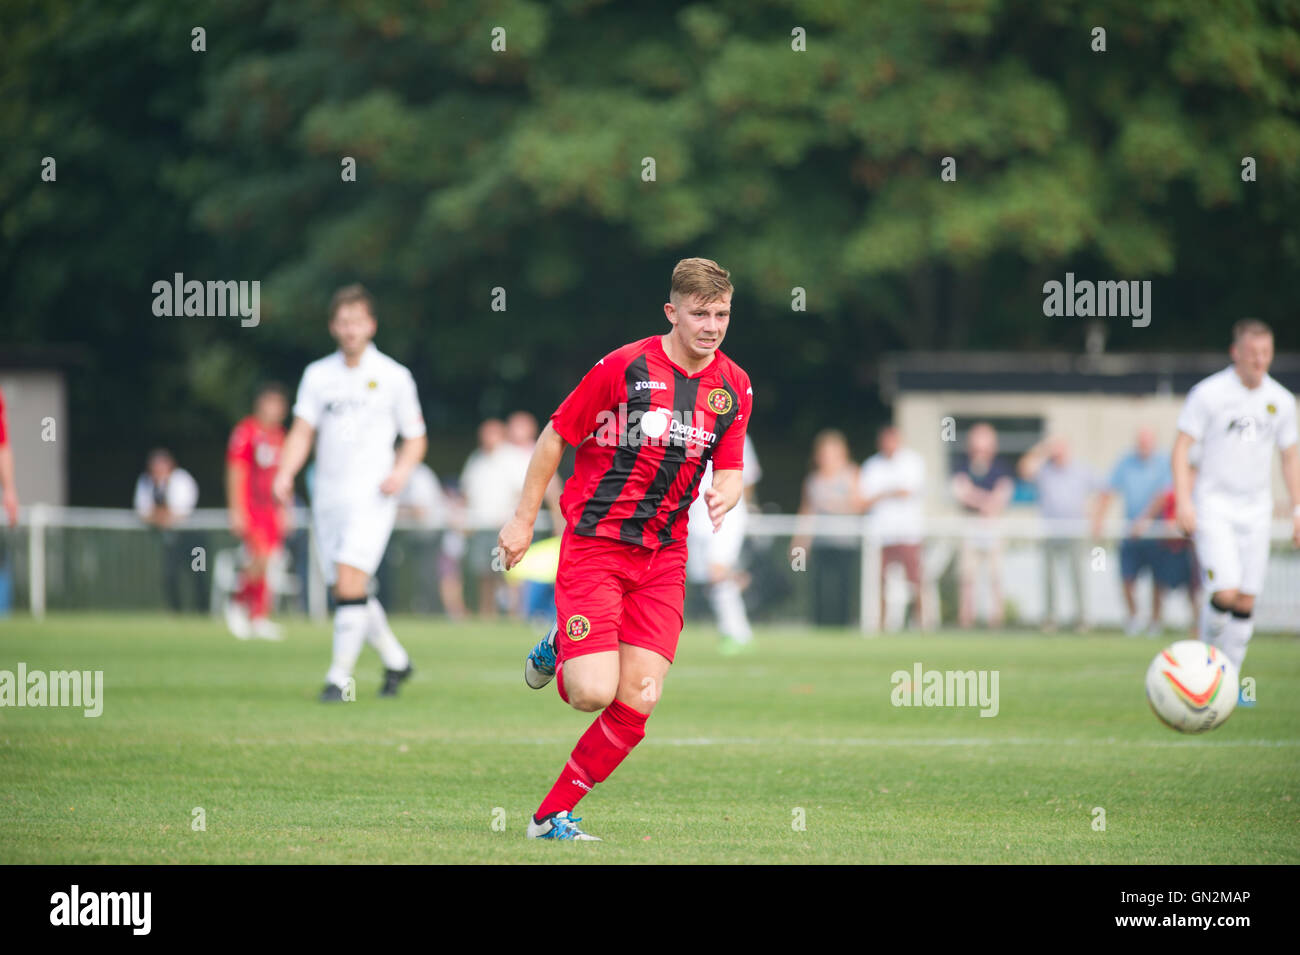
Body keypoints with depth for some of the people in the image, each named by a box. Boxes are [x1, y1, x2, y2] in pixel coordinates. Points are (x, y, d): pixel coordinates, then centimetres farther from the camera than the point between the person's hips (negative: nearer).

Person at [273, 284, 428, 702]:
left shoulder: (394, 377, 2)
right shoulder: (318, 374, 10)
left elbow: (416, 439, 7)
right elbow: (302, 431, 4)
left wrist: (401, 471, -12)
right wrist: (286, 472, -14)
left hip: (371, 496, -4)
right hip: (328, 495, 4)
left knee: (350, 582, -18)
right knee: (345, 591, 7)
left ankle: (340, 675, -13)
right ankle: (396, 660, 26)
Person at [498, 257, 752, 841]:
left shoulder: (734, 387, 4)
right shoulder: (623, 367, -10)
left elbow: (729, 471, 11)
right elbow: (556, 437, 0)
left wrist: (724, 495, -14)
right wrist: (524, 519, 1)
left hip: (663, 556, 4)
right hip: (593, 544, -4)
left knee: (638, 702, -7)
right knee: (593, 693, -16)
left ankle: (552, 816, 6)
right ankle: (559, 651, 21)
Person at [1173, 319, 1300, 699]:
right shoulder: (1208, 394, -9)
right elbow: (1182, 446, -7)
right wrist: (1183, 500, -16)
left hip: (1256, 511, 4)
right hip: (1214, 507, -4)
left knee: (1246, 601, 2)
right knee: (1225, 593, -17)